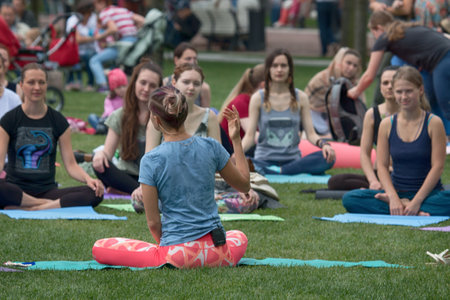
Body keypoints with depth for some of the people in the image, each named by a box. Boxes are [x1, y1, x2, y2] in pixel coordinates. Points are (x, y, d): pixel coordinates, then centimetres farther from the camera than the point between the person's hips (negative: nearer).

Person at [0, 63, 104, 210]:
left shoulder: (58, 121, 10)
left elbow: (70, 164, 6)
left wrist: (88, 179, -16)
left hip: (47, 190, 3)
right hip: (16, 189, -3)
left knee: (95, 194, -26)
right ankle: (49, 205, -24)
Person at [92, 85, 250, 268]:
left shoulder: (151, 161, -12)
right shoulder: (211, 147, -4)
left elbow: (153, 222, -8)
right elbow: (244, 185, 12)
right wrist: (236, 139, 17)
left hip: (177, 255, -4)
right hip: (217, 254, 4)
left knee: (99, 248, 8)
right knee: (239, 236, 40)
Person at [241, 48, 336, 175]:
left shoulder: (301, 98, 9)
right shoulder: (258, 98, 5)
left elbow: (310, 133, 6)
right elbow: (249, 136, 1)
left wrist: (323, 144, -17)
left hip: (292, 159, 2)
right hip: (265, 159, -2)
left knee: (328, 158, -28)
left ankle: (278, 171, -26)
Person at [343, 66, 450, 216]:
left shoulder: (433, 123, -4)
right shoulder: (387, 125, 5)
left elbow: (437, 166, -9)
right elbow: (382, 166, 2)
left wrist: (417, 201, -18)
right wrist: (394, 197, -16)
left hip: (427, 193, -3)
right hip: (396, 191, 3)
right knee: (349, 199, -23)